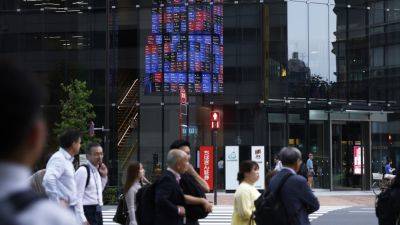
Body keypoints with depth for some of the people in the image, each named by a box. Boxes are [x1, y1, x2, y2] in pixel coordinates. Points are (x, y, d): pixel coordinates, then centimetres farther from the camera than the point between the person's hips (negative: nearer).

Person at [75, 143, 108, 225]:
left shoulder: (97, 171, 14)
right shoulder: (83, 171, -13)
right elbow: (78, 197, -19)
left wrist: (104, 176, 15)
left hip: (97, 213, 9)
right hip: (88, 212, -9)